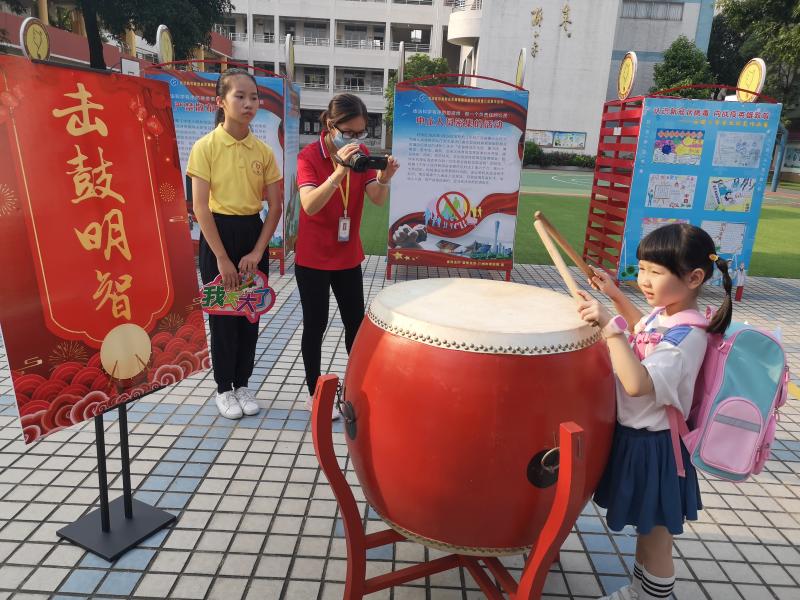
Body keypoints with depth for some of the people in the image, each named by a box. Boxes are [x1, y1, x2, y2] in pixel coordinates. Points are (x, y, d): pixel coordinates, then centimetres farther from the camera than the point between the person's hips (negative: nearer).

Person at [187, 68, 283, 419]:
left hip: (253, 233, 4)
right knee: (222, 313, 5)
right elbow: (200, 207, -12)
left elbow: (275, 206, 3)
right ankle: (224, 389, 22)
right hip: (218, 234, -3)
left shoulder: (263, 151, 3)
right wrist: (222, 258, -15)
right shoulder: (206, 146, -8)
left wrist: (257, 252, -6)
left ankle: (243, 384, 26)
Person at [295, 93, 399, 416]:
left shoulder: (361, 153, 0)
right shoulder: (309, 155, -14)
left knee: (356, 322, 12)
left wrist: (383, 179, -30)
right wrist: (340, 171, -41)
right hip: (313, 258, -4)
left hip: (348, 256, 5)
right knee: (315, 325, 5)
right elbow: (310, 205, -29)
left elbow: (378, 199, -9)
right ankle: (314, 393, 21)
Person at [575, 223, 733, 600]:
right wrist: (616, 296, 17)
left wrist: (610, 326, -41)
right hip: (634, 435, 10)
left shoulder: (685, 337, -28)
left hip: (652, 447, -10)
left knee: (656, 538, 13)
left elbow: (637, 383, -41)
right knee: (646, 530, 27)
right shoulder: (664, 314, -1)